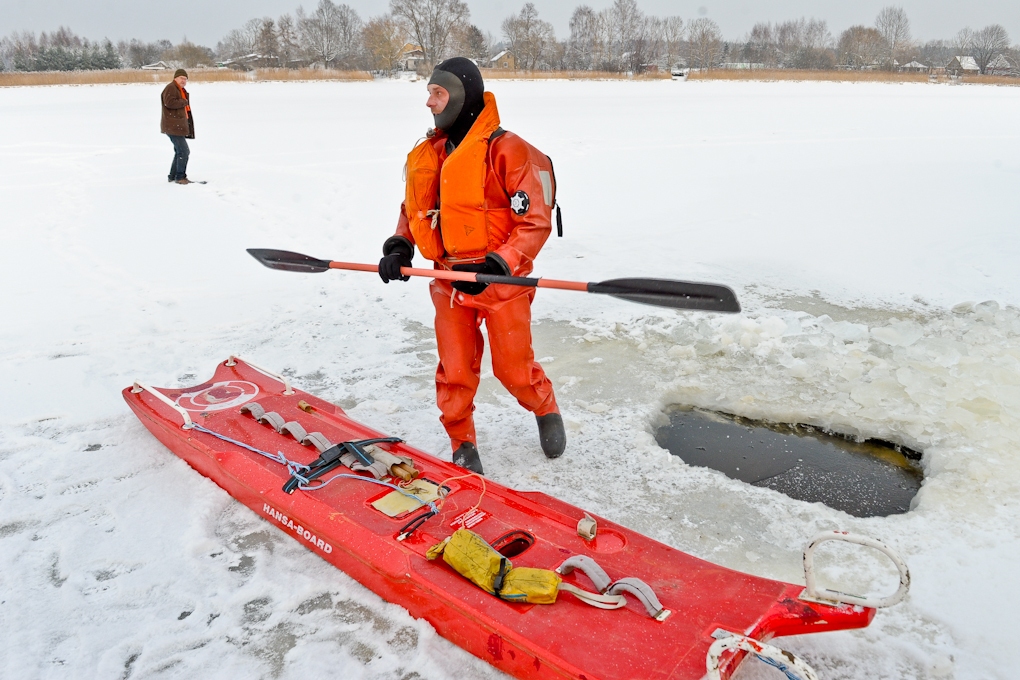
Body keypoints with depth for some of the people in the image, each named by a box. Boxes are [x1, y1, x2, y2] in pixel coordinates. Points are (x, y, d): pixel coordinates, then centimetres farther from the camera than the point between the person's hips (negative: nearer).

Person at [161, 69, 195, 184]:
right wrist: (184, 102, -14)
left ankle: (172, 176, 24)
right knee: (184, 151, -12)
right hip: (173, 126, -11)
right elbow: (169, 102, -26)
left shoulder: (181, 90, 21)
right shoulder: (170, 88, -11)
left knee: (179, 152, 16)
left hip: (178, 126, 11)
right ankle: (180, 177, -6)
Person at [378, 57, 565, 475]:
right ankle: (462, 445, 27)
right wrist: (400, 246, 0)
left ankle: (547, 412, 37)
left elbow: (536, 221, -16)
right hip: (448, 281, 5)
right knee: (455, 371, 8)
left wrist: (498, 265, -26)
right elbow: (414, 209, 19)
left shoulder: (507, 151, -14)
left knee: (513, 369, 5)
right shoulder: (429, 154, 8)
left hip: (500, 281, -5)